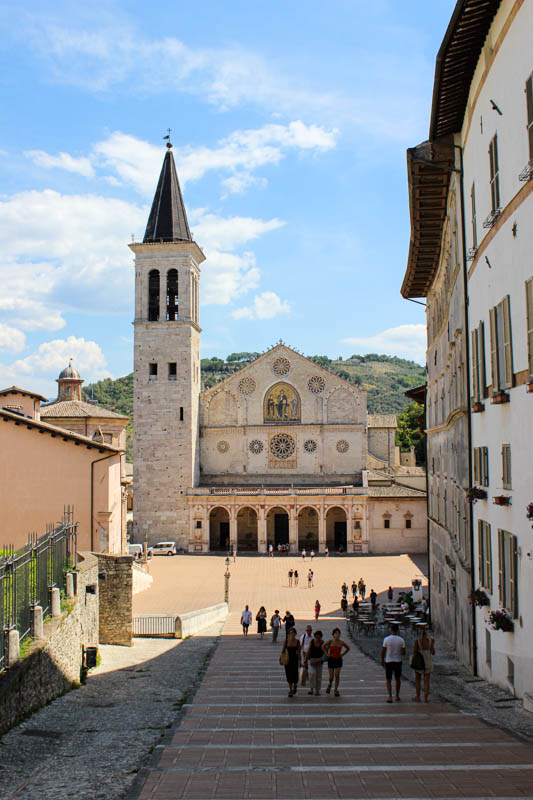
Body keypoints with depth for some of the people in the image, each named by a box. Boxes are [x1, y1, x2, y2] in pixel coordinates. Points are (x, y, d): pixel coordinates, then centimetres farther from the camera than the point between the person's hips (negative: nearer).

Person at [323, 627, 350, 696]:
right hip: (331, 659, -1)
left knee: (337, 675, -8)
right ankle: (329, 685, 33)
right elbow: (323, 646, 10)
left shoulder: (341, 642, -6)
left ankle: (335, 690, 9)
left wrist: (342, 654, 3)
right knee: (331, 676, 0)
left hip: (338, 660, 1)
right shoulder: (330, 641, -8)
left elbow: (348, 648, 12)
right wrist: (327, 654, 3)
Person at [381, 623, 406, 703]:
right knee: (398, 679, 19)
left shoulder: (386, 639, -11)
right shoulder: (401, 640, -7)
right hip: (398, 661, 2)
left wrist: (382, 660, 10)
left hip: (388, 661, -1)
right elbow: (403, 653, -5)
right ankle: (397, 696, 24)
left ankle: (390, 696, -6)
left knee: (388, 680, 7)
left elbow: (383, 651, -5)